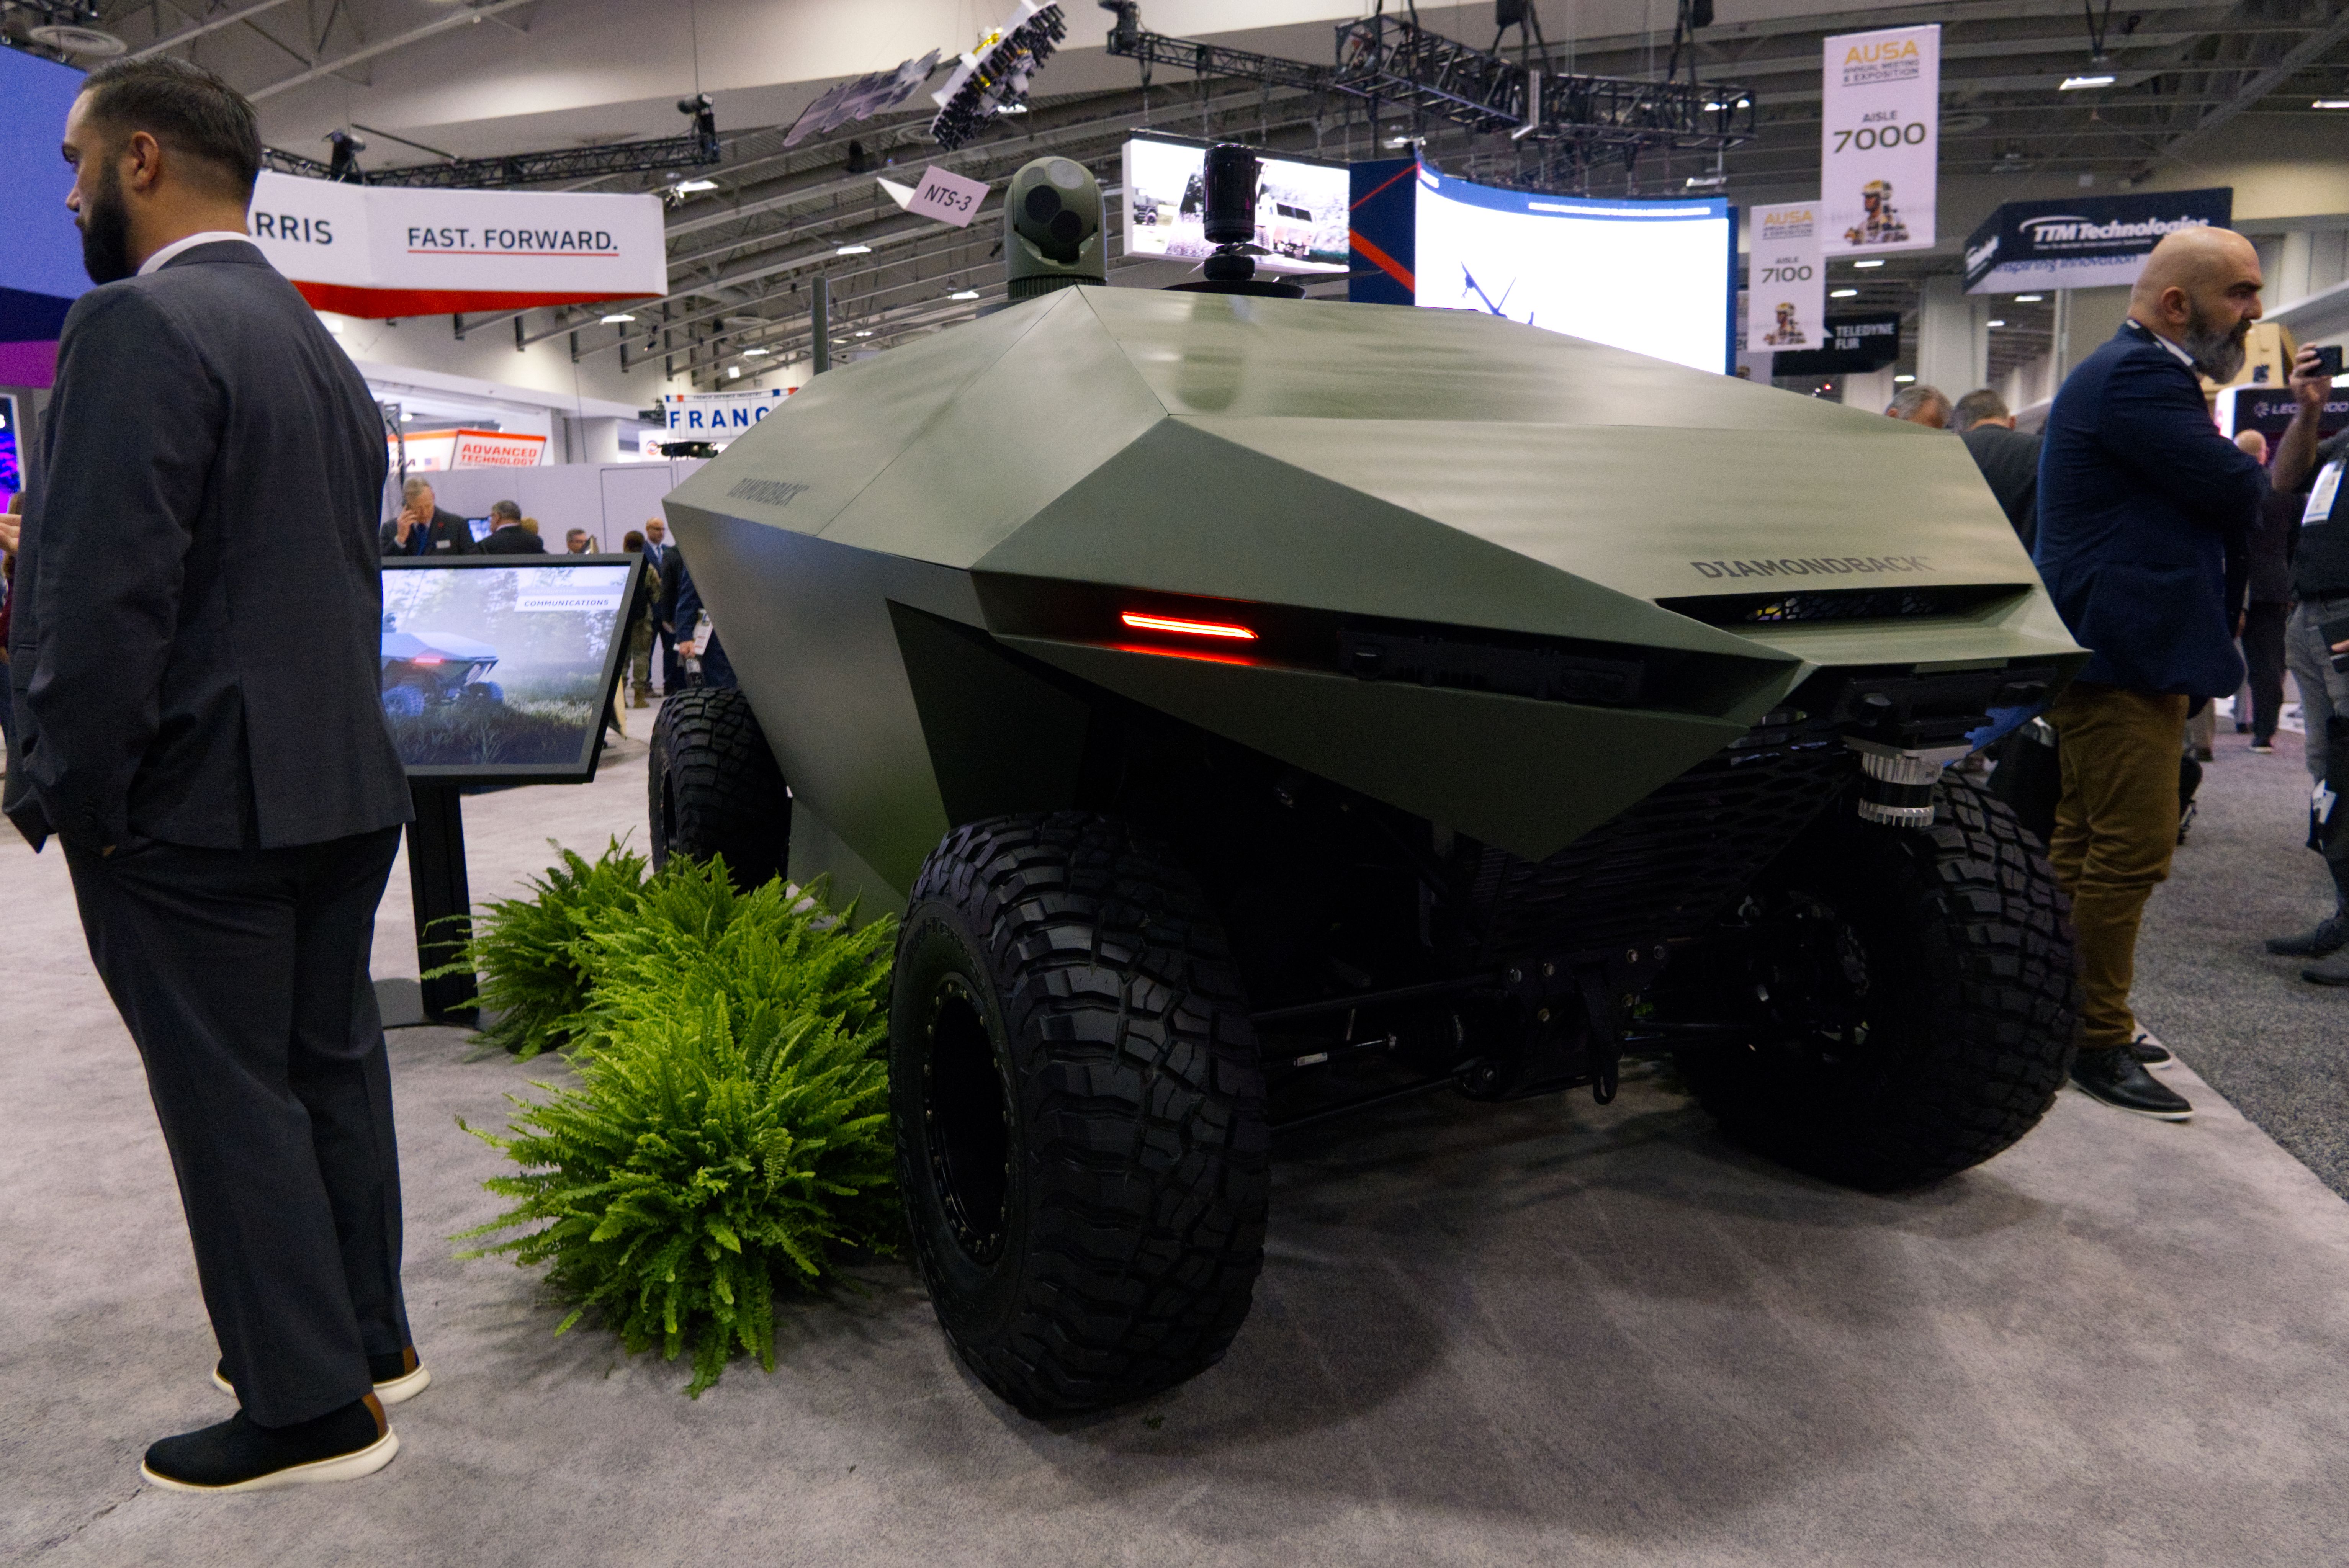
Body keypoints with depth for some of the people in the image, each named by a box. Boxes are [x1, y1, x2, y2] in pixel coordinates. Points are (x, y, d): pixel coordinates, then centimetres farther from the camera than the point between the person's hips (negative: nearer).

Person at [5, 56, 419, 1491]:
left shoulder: (139, 325, -14)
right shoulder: (322, 348, 15)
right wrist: (328, 739, 18)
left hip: (195, 803, -9)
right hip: (342, 790, 9)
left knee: (234, 1105, 2)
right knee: (332, 1067, 16)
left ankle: (311, 1410, 13)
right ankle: (367, 1337, 30)